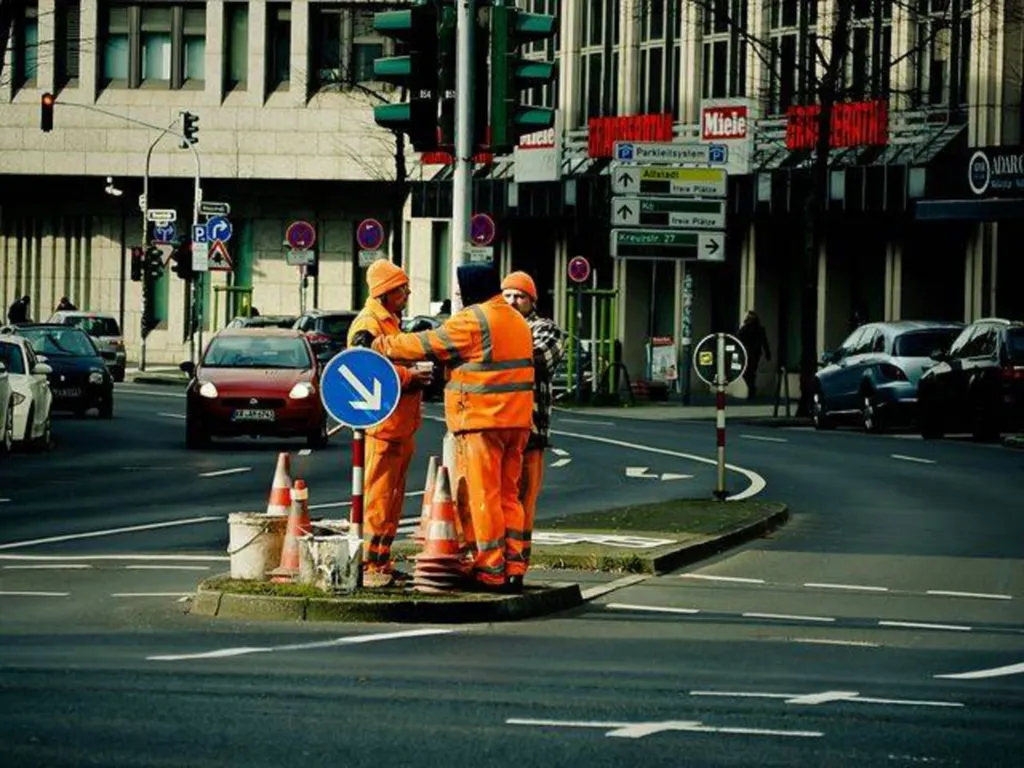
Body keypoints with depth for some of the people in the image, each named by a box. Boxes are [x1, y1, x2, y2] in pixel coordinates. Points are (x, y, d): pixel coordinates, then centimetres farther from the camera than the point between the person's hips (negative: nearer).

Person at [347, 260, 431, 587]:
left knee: (393, 498, 13)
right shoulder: (368, 325, -12)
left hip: (400, 424, 10)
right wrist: (409, 377, -21)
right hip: (381, 423, -10)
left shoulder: (389, 322, 21)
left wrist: (416, 375, 13)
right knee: (377, 496, -10)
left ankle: (382, 562, 19)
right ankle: (366, 564, -9)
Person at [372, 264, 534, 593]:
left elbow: (428, 346, -7)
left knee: (483, 496, -4)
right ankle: (513, 568, 10)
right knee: (508, 495, 12)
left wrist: (383, 345, 4)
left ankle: (490, 573, -4)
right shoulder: (516, 320, 17)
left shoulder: (472, 319, -10)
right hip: (516, 419, 8)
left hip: (482, 418, -8)